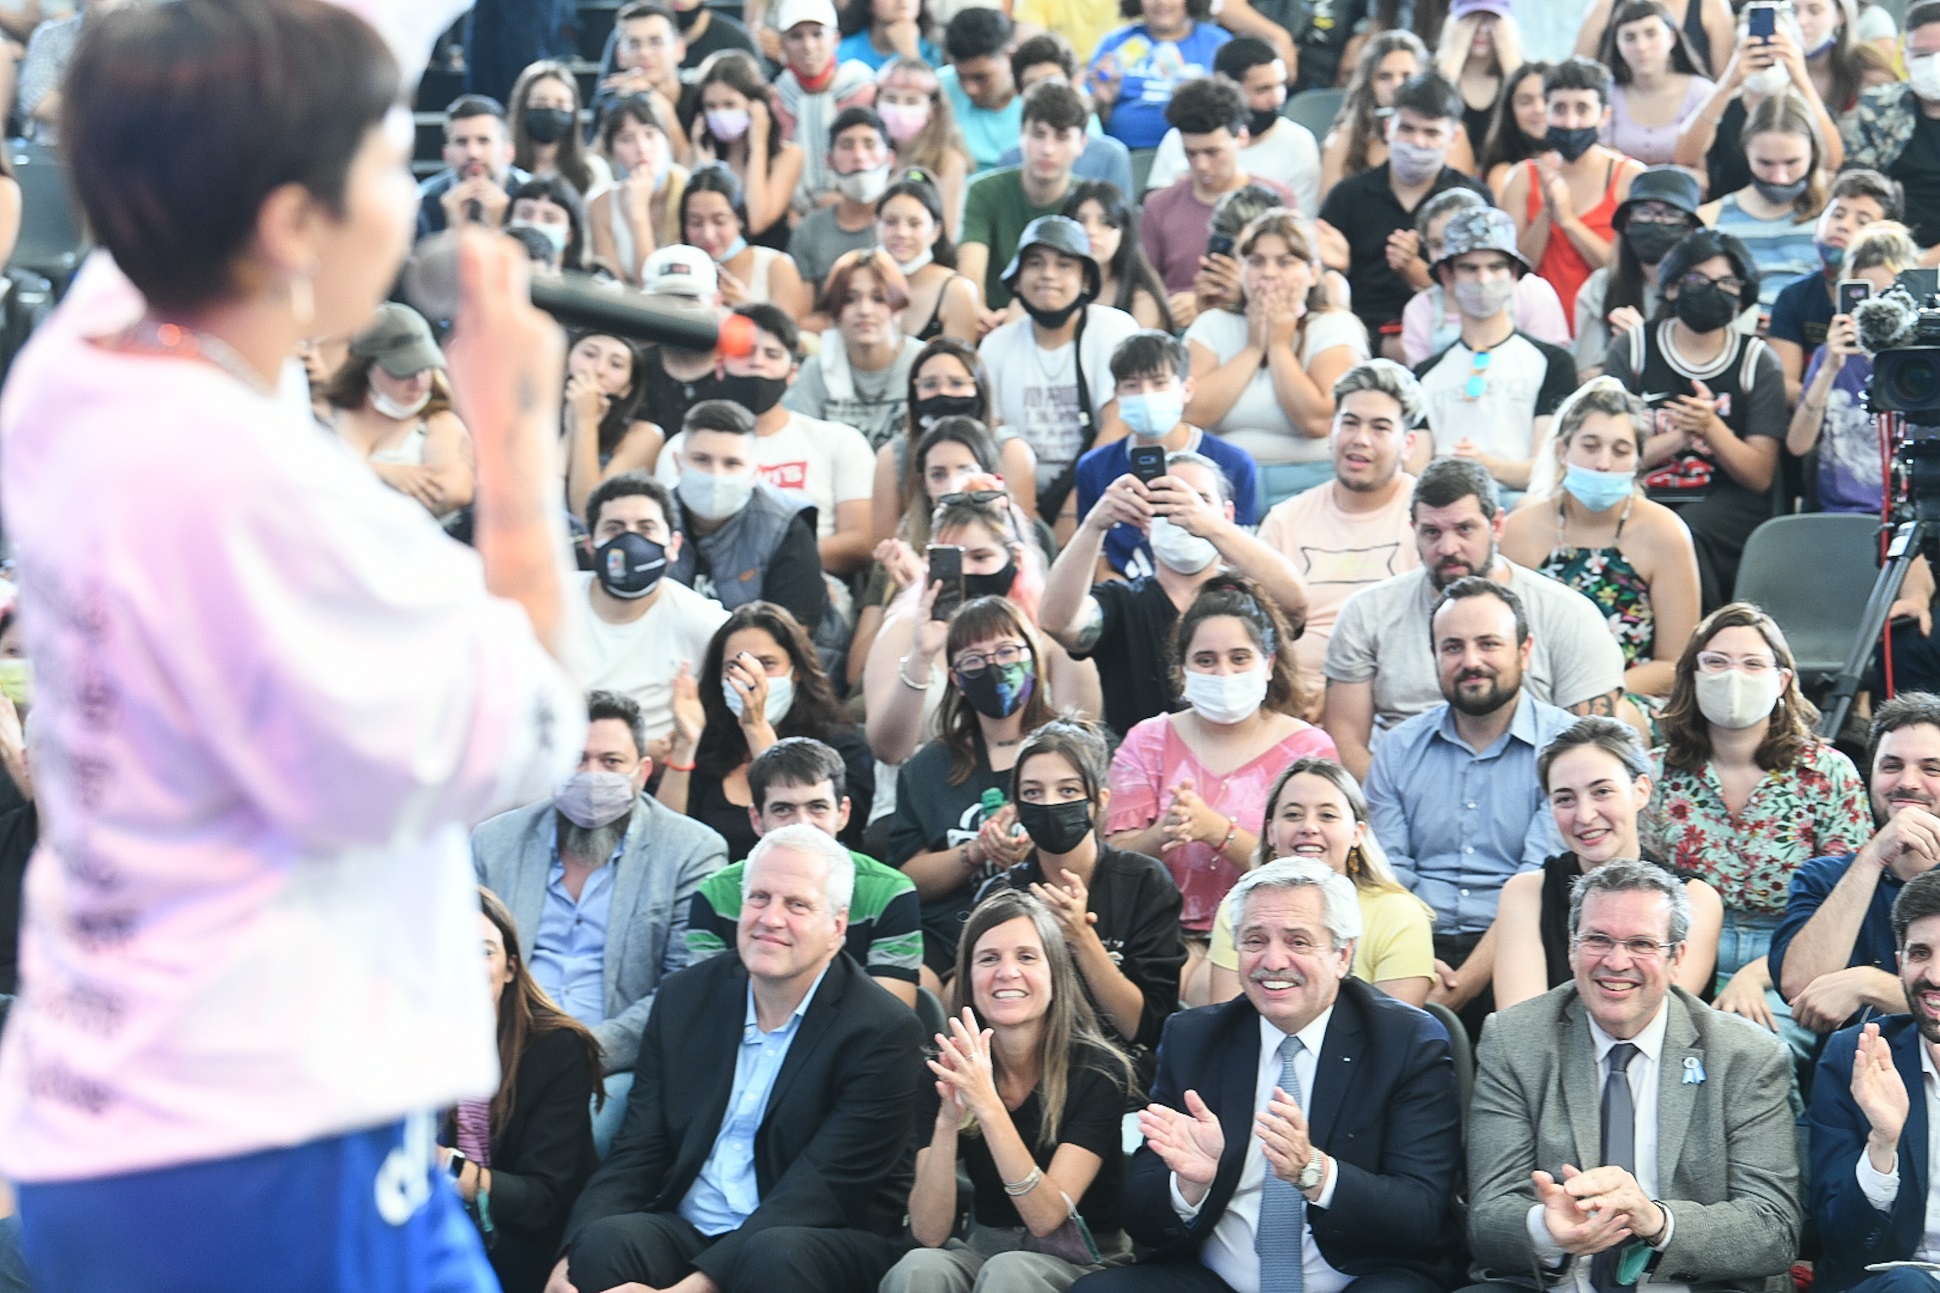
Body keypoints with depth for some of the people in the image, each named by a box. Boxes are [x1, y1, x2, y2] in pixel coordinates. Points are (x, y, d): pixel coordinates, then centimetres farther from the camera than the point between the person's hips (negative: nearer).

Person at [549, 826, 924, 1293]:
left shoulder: (883, 1031, -7)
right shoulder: (686, 997, 10)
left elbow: (818, 1190, -16)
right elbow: (637, 1150, 6)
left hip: (822, 1241, -3)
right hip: (686, 1232, 3)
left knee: (774, 1253, -36)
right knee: (605, 1240, -28)